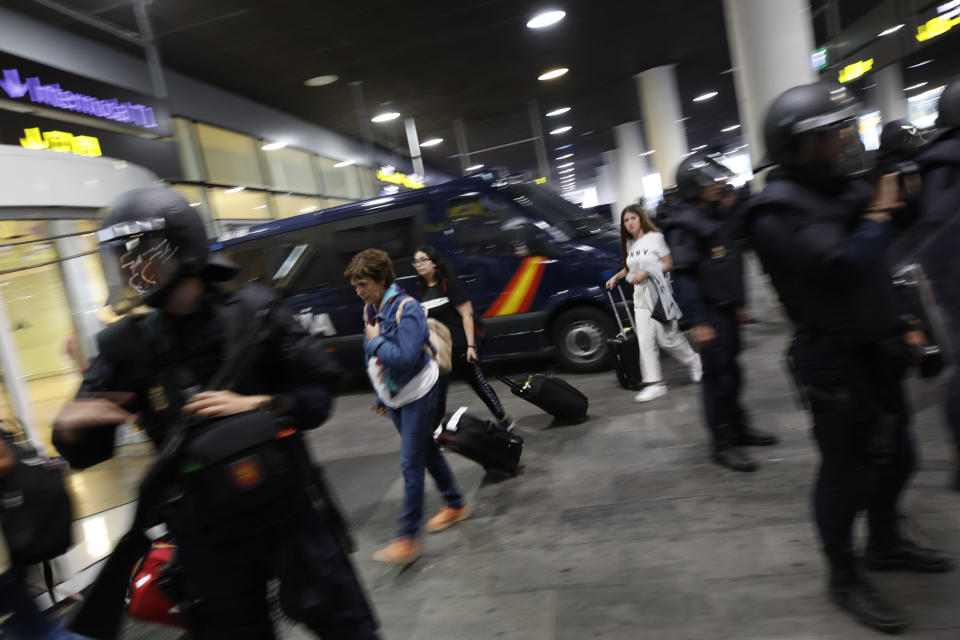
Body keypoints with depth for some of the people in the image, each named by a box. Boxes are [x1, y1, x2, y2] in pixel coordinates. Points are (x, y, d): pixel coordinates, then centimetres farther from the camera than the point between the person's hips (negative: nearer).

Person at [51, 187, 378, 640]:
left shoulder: (251, 314, -9)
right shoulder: (129, 347, -2)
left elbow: (319, 392, -7)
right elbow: (85, 454, 2)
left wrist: (254, 404, -22)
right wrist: (68, 427, -20)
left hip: (286, 512, -2)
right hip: (206, 539, 3)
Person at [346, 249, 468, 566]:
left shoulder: (407, 308, -20)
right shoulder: (370, 310, 5)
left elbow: (405, 357, -31)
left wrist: (375, 341, -18)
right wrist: (381, 397, 19)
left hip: (417, 394, -8)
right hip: (393, 397, 8)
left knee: (411, 464, -7)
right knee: (427, 451, 19)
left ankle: (407, 537, 0)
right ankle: (455, 505, 36)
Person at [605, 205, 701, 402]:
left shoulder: (655, 237, -5)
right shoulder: (629, 244, 13)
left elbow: (668, 264, -8)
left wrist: (645, 273, -17)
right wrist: (616, 277, 11)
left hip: (658, 294, -5)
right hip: (640, 297, 6)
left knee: (667, 337, -3)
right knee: (645, 340, -3)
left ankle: (693, 360, 26)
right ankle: (655, 383, 0)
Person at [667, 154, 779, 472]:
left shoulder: (720, 215, 13)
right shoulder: (686, 223, -16)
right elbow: (684, 276, -21)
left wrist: (739, 304, 22)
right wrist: (698, 322, -23)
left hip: (727, 308, 9)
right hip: (708, 313, -9)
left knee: (731, 371, 18)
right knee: (718, 376, -3)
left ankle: (738, 427, 33)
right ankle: (723, 445, 8)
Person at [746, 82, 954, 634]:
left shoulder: (844, 190, 9)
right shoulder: (780, 212, -20)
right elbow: (842, 267, -32)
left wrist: (900, 323, 19)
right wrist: (878, 217, -16)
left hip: (876, 351, 9)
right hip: (836, 361, -9)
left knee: (896, 455, 21)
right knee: (848, 468, 2)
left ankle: (885, 544, 44)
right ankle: (845, 576, 23)